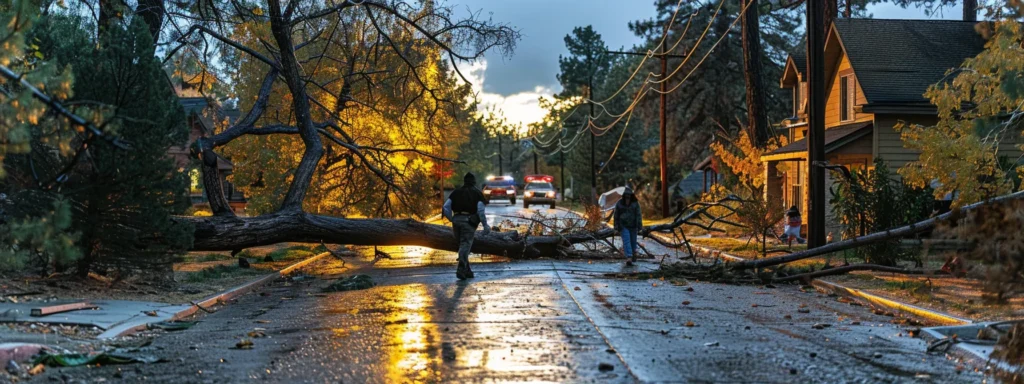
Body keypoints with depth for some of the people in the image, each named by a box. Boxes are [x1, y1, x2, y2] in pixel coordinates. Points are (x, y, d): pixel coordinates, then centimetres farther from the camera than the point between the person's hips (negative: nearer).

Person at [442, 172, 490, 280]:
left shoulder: (456, 192, 18)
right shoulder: (477, 193, 9)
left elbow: (445, 208, 6)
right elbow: (480, 210, -5)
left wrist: (452, 220, 13)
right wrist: (485, 225, -1)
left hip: (456, 220, 3)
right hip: (469, 221, -3)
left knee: (462, 246, 14)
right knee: (465, 246, -7)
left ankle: (467, 271, 13)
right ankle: (461, 270, -21)